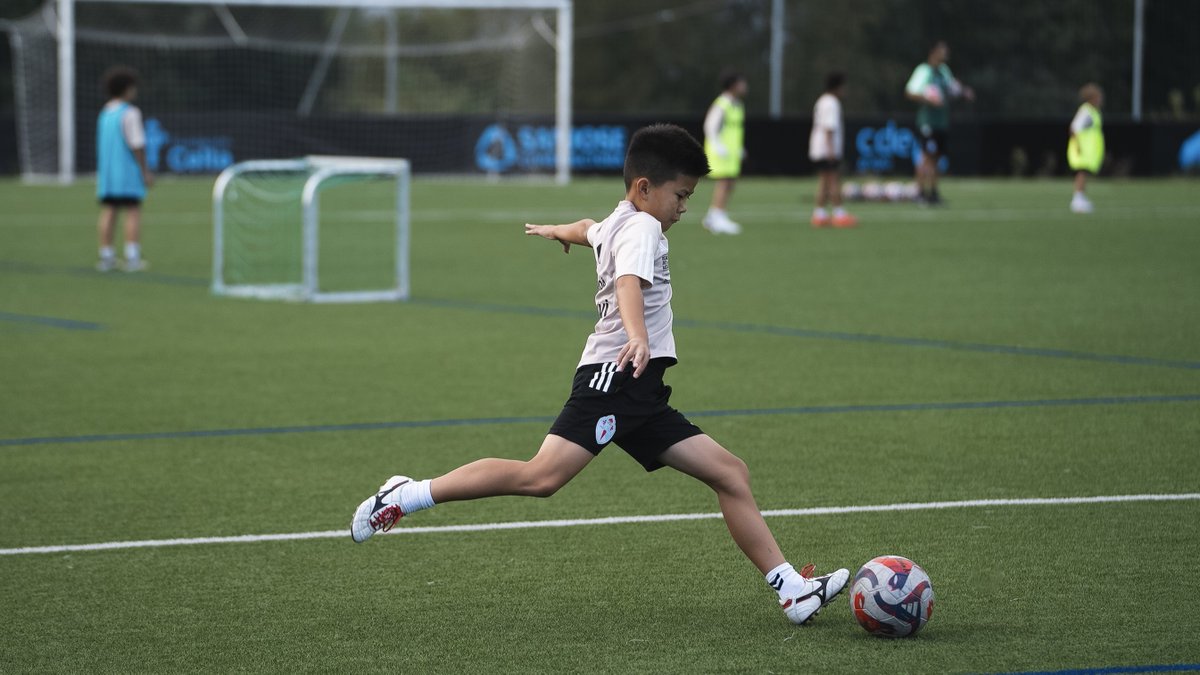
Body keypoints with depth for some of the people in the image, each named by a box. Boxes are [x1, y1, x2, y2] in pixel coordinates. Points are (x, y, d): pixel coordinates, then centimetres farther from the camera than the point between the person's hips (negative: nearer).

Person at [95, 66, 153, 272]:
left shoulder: (104, 114, 11)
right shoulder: (130, 113, -10)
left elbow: (101, 145, 13)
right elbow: (136, 145, -14)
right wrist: (145, 171, -9)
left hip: (106, 170, 7)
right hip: (128, 172, -7)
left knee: (108, 213, 5)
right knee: (133, 213, -3)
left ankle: (106, 257, 4)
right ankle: (132, 258, -7)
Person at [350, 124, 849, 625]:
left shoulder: (612, 226, 25)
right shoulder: (642, 228, -5)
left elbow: (587, 229, 50)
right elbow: (629, 283, -26)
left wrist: (559, 232, 73)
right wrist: (637, 337, -45)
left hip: (641, 396, 11)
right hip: (612, 376, -11)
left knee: (730, 474, 3)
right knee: (542, 476, -23)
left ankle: (792, 590, 1)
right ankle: (408, 496, -14)